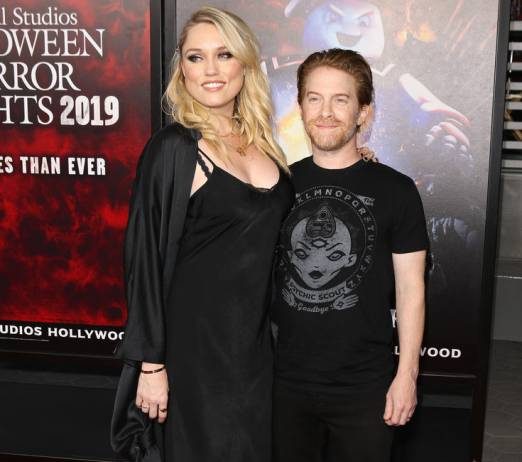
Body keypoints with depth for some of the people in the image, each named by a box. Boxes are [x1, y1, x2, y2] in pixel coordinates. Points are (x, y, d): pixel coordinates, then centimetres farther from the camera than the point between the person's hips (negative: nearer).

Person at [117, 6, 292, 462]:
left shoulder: (259, 141, 6)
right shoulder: (173, 148, -13)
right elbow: (148, 259, -13)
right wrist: (152, 364, -13)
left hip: (258, 339, 7)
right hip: (198, 342, -6)